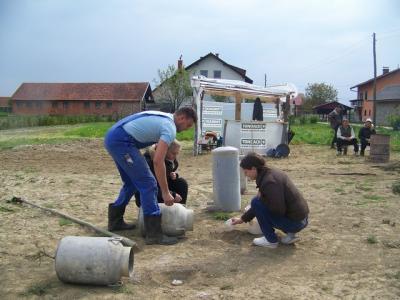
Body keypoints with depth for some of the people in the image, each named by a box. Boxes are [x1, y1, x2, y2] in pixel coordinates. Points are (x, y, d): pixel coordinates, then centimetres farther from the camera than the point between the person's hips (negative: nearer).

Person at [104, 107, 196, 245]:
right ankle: (154, 234, -5)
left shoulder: (163, 117, 20)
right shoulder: (170, 128, -9)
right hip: (121, 141, -10)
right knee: (148, 184, -7)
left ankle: (115, 221, 32)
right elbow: (157, 161, -19)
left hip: (112, 138, 10)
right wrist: (165, 192, -15)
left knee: (131, 183, 22)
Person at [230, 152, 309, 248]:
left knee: (256, 202, -11)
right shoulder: (272, 173, 10)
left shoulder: (269, 181, -21)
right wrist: (243, 219, 26)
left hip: (294, 222, -10)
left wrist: (261, 197, -8)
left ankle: (271, 240, -1)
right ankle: (290, 234, 15)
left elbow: (279, 209, -25)